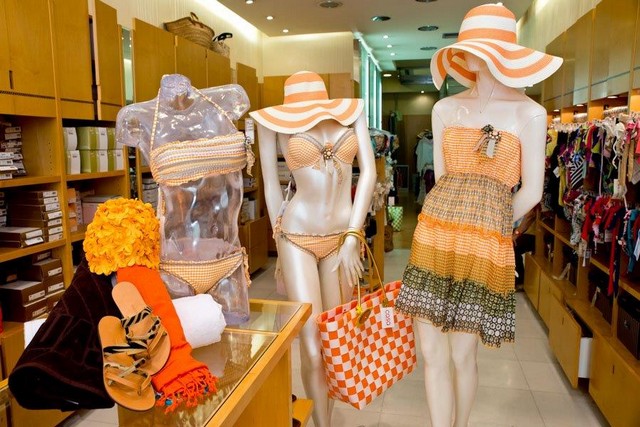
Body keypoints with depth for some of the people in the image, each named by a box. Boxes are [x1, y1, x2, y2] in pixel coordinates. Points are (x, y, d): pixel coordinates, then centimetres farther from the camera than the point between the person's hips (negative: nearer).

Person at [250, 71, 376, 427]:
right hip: (298, 238, -2)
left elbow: (369, 171, -1)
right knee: (312, 347, -6)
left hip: (343, 236, 3)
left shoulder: (352, 111, 7)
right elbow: (271, 186, 3)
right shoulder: (275, 121, 0)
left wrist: (353, 237, -7)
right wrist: (282, 240, 7)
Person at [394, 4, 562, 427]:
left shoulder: (529, 113, -2)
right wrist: (456, 223, 13)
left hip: (486, 248, -3)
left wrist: (486, 227, 8)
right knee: (433, 353, 3)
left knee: (463, 355, 6)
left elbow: (531, 192, 0)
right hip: (434, 236, 3)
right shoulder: (445, 109, 8)